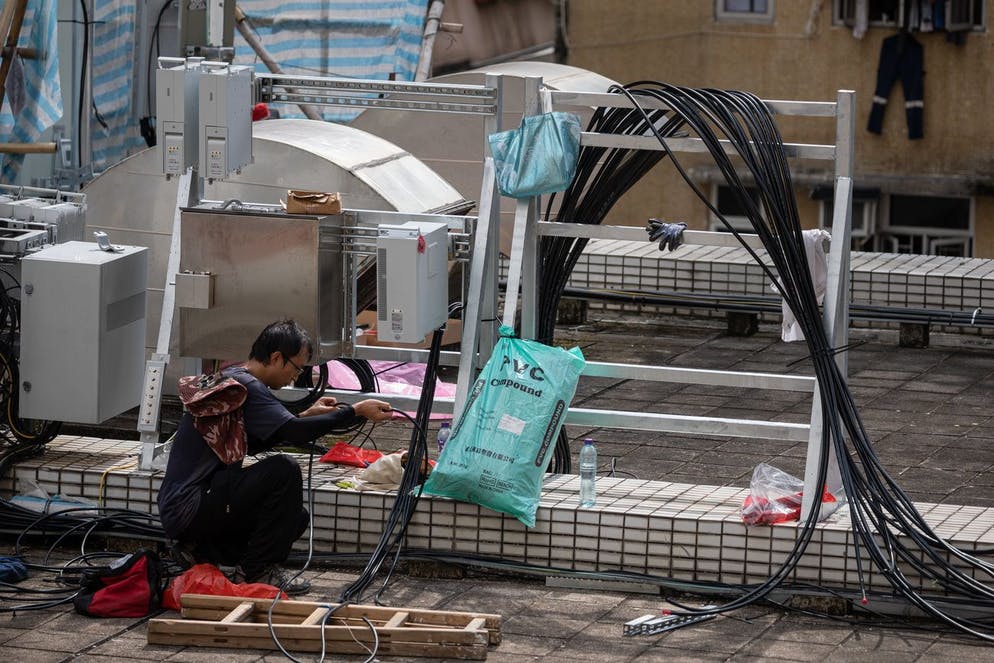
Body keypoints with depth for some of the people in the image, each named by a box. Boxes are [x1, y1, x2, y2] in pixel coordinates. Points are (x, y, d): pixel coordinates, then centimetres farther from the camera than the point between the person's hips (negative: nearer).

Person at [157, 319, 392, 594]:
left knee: (295, 517, 14)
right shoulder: (243, 385, -16)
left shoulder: (229, 377, 16)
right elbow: (293, 432, -27)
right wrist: (356, 412, -22)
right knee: (283, 470, -22)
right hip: (187, 509, -11)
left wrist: (306, 416, 17)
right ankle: (256, 571, -12)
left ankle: (202, 551, 11)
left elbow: (254, 444, 26)